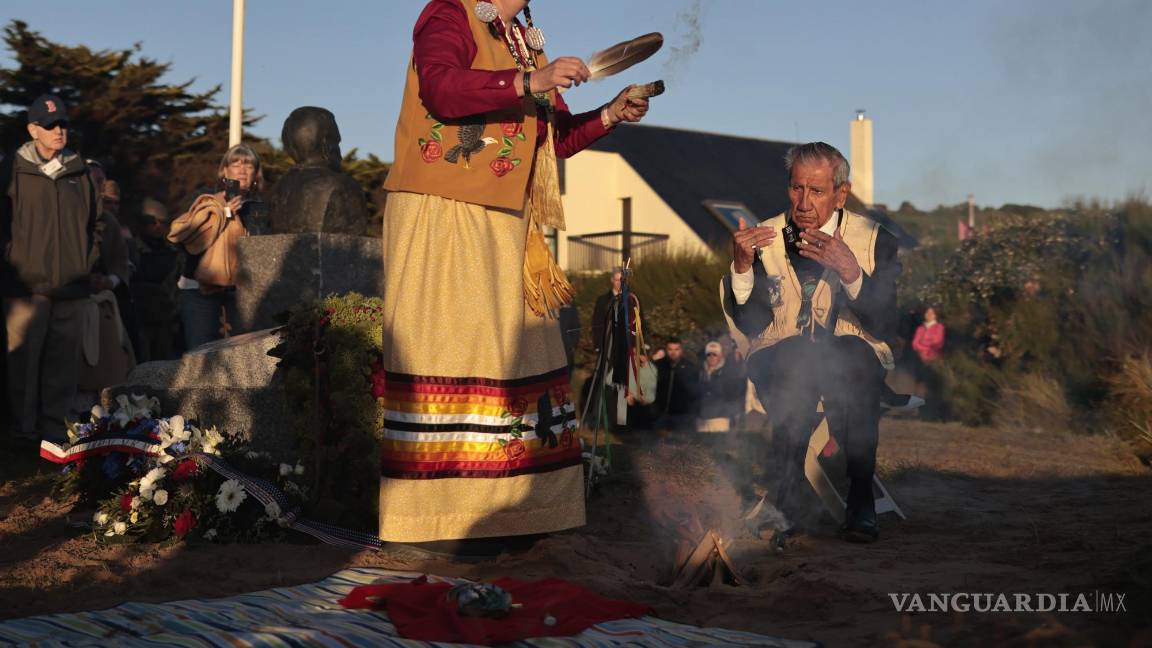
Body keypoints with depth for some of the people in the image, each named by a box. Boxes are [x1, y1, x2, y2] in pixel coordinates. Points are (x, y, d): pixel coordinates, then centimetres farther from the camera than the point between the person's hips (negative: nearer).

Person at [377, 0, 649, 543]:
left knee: (512, 349, 4)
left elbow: (555, 138, 22)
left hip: (504, 228, 8)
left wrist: (611, 115, 7)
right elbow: (441, 88, -21)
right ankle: (428, 505, -6)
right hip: (439, 215, -8)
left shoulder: (526, 44, 22)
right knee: (439, 348, -9)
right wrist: (529, 83, -28)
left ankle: (495, 501, 10)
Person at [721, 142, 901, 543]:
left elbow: (884, 327, -12)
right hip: (781, 366, 0)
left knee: (851, 354, -35)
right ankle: (790, 486, -20)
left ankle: (860, 499, -27)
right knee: (797, 356, -35)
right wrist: (741, 267, -19)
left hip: (852, 362, 0)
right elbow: (750, 326, -3)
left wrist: (850, 272, -27)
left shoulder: (874, 241, 1)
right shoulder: (764, 239, 4)